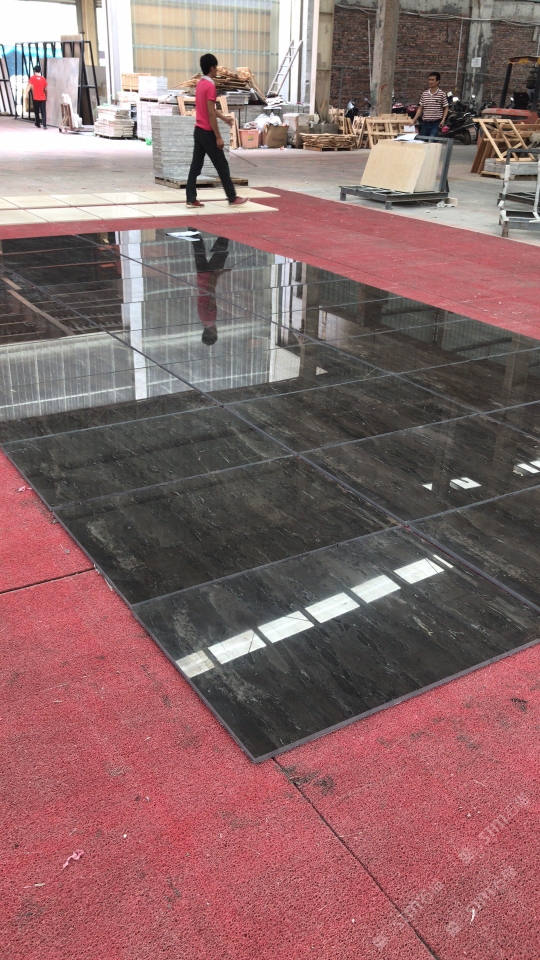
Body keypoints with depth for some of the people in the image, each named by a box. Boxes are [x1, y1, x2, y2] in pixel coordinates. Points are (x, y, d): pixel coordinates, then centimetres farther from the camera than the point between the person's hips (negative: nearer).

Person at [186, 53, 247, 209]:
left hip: (198, 131, 9)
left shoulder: (200, 84, 12)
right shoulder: (210, 86, -16)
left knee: (196, 166, 6)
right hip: (207, 132, -9)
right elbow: (210, 114, -19)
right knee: (222, 166, 0)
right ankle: (233, 198, 6)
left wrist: (225, 118, 32)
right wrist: (218, 137, -18)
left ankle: (191, 199, 5)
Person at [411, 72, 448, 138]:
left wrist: (443, 120, -11)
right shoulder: (424, 93, 7)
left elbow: (446, 108, 2)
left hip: (436, 123, -4)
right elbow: (420, 108, 12)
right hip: (425, 123, 4)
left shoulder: (442, 94, -3)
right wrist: (414, 119, 3)